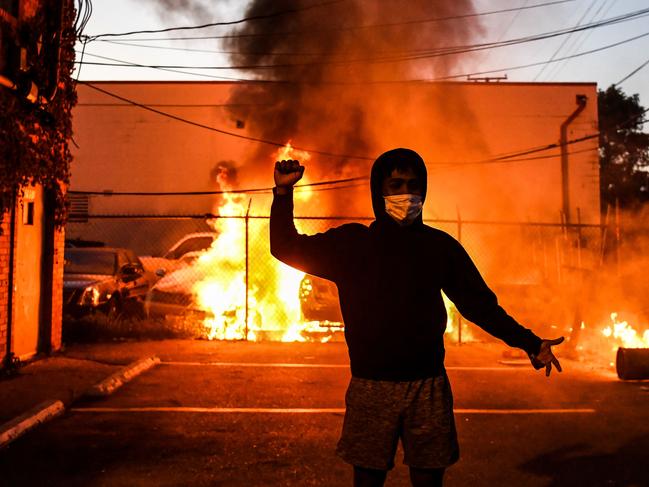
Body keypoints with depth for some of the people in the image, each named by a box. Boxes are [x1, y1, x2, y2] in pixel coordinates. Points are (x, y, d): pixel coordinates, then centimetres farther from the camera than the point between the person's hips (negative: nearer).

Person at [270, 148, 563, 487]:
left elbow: (479, 303, 8)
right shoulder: (352, 243, 4)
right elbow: (288, 249, 6)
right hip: (370, 387, 0)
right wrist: (283, 193, -7)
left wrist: (529, 342, 0)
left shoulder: (440, 246, 6)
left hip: (428, 387, 1)